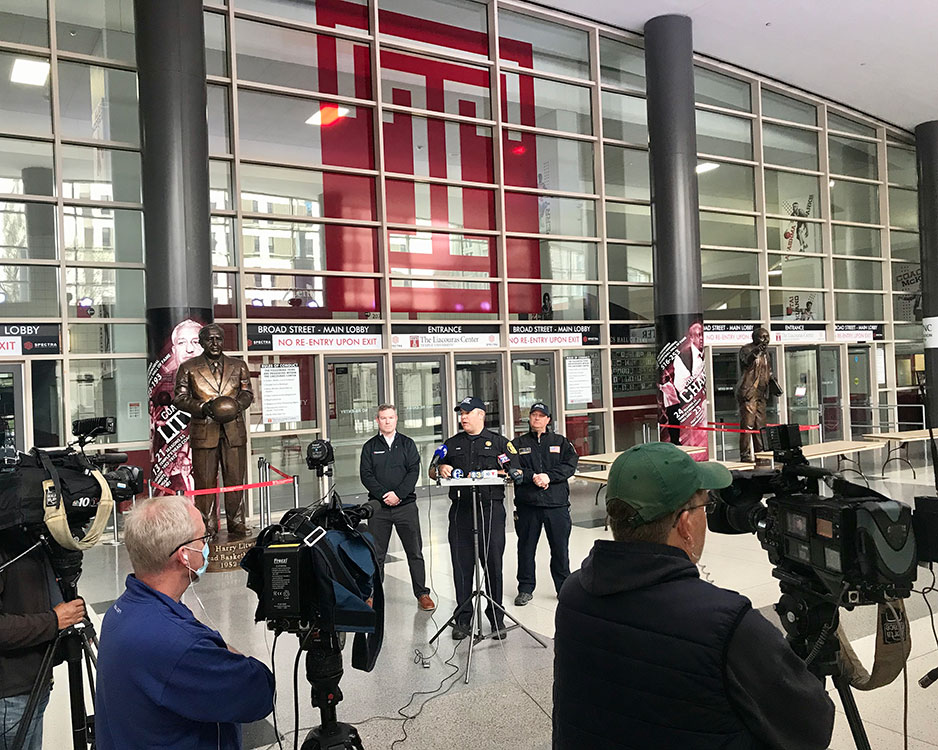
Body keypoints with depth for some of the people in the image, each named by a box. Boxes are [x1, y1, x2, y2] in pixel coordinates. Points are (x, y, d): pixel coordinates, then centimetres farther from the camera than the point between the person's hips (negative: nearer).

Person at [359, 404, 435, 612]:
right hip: (378, 507, 0)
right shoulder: (369, 447, 9)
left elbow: (414, 471, -1)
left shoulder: (407, 444, 8)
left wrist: (398, 493, -13)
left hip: (405, 504, 0)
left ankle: (422, 593, 11)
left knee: (415, 552, 3)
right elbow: (365, 475, 0)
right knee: (376, 554, 5)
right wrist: (383, 495, -13)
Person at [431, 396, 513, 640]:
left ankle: (496, 618, 12)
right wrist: (440, 470, -3)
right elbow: (432, 471, 20)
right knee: (462, 565, 4)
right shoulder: (452, 444, 17)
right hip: (461, 510, 2)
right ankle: (462, 619, 14)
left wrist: (494, 473, -11)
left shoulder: (499, 442, 10)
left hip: (491, 509, -2)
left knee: (492, 564, 0)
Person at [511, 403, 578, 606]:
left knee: (560, 549, 6)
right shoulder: (518, 444, 9)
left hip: (557, 504, 0)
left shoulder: (561, 442, 11)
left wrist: (548, 476, -15)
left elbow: (570, 466, -2)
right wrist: (532, 477, -17)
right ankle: (525, 589, 19)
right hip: (527, 504, 0)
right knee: (526, 547, 7)